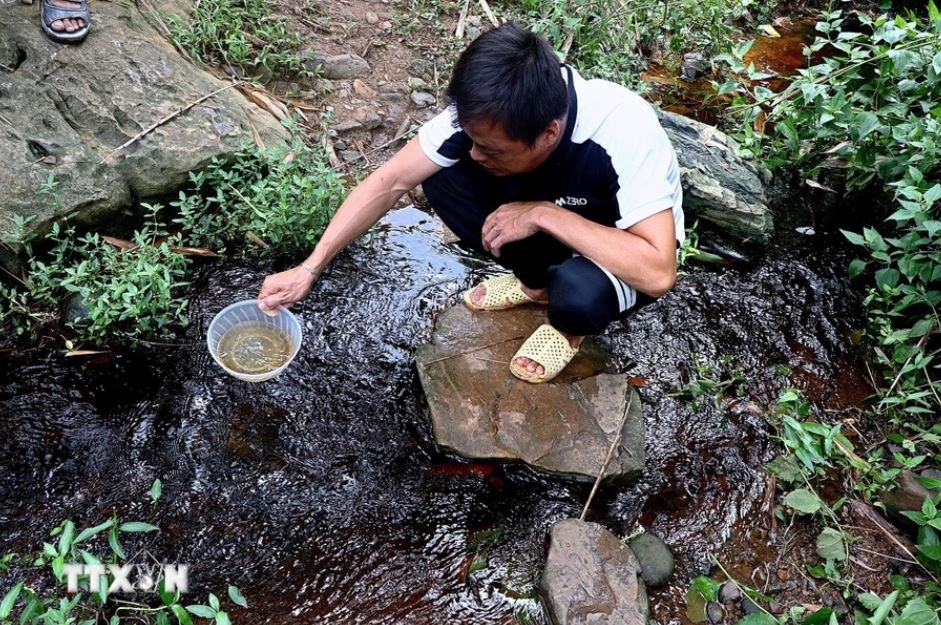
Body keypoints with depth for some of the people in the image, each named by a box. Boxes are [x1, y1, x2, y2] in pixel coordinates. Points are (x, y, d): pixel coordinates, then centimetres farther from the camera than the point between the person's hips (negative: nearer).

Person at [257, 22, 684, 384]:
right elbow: (390, 181, -20)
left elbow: (659, 273, -42)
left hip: (619, 254, -4)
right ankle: (536, 281, 4)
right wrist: (309, 269, -23)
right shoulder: (483, 110, -25)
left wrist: (543, 214, -40)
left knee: (579, 292, -39)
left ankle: (568, 323, -1)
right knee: (440, 177, -16)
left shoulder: (623, 133, -37)